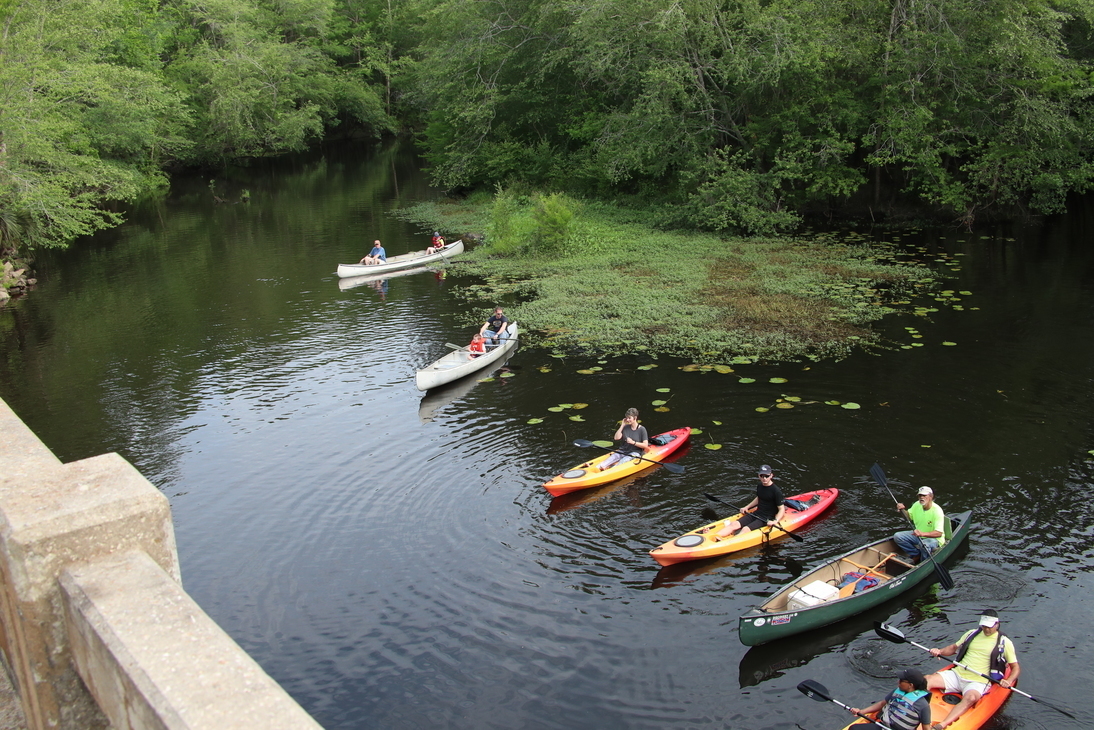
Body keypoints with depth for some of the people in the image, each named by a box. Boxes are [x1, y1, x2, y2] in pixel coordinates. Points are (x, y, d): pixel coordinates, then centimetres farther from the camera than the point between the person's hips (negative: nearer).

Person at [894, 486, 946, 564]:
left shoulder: (937, 510, -24)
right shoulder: (917, 505, -5)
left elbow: (939, 533, -31)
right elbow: (909, 516, 15)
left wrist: (922, 534, -45)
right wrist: (902, 510, -8)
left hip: (934, 538, -6)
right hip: (918, 535, 7)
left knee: (924, 544, -39)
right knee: (897, 536, -10)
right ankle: (917, 555, 2)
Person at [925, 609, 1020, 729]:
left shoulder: (1004, 642, 5)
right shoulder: (972, 633, 15)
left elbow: (1016, 667, 5)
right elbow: (954, 648, 23)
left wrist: (1009, 681, -16)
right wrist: (939, 651, 2)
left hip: (978, 681, -4)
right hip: (957, 674, 5)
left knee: (970, 698, -39)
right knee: (926, 680, -21)